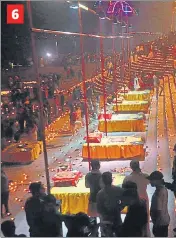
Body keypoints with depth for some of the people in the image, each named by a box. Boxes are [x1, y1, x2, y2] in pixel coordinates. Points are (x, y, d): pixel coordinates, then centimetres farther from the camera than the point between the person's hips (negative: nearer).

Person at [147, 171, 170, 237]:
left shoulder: (159, 192, -25)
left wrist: (155, 223, -17)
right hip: (164, 220, 9)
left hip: (160, 222, -9)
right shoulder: (164, 189, 5)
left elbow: (158, 210, -25)